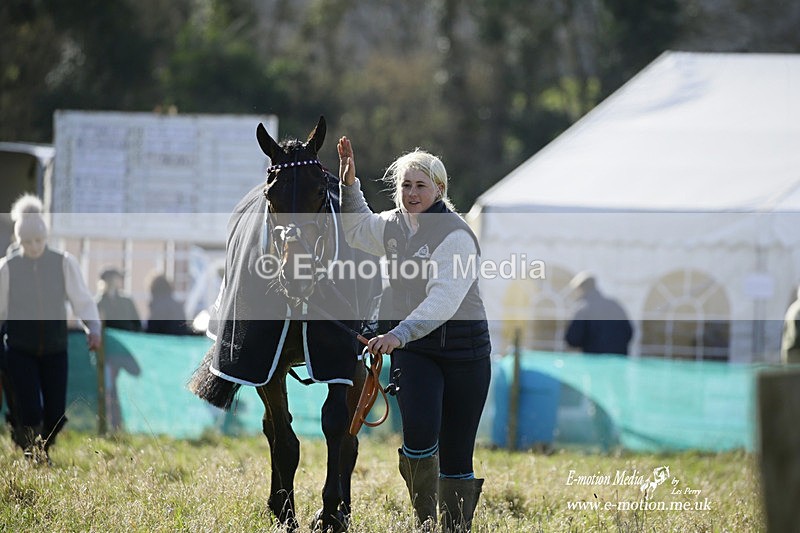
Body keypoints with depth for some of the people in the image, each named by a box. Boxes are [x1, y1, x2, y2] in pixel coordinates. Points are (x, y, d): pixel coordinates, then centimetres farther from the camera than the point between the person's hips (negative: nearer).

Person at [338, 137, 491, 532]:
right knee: (420, 432, -20)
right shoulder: (394, 225, 8)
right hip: (412, 348, 4)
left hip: (462, 349, -4)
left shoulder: (456, 236, -13)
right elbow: (357, 230, 33)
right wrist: (348, 184, 19)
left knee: (457, 452, 1)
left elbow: (444, 300, -25)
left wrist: (400, 334, -37)